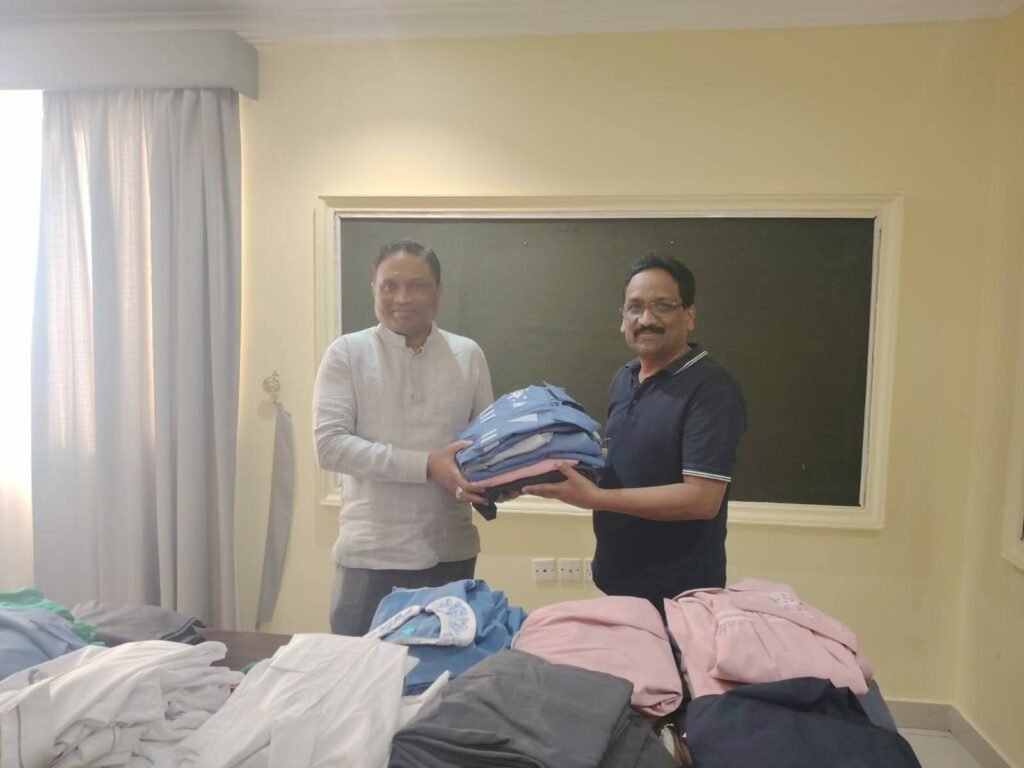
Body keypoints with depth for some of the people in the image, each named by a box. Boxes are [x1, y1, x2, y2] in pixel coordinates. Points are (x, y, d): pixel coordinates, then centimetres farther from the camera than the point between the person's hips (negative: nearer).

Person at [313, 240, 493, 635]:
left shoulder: (468, 354, 3)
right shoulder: (347, 353, -4)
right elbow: (330, 444, -12)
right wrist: (426, 465, -20)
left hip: (450, 551, 3)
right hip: (371, 553, -2)